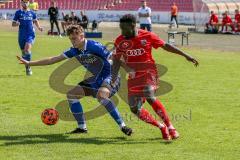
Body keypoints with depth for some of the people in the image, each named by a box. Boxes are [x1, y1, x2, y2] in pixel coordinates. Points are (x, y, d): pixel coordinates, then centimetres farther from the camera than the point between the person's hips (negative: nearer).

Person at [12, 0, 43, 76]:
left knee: (27, 49, -21)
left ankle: (28, 66, -11)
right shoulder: (18, 13, 3)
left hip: (30, 35, -1)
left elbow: (35, 21, 23)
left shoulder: (31, 13, 7)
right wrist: (16, 24, -19)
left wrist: (39, 27, 5)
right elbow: (13, 24, 4)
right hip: (21, 35, 1)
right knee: (23, 52, 8)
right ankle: (27, 68, 26)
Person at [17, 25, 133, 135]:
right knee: (71, 94, 4)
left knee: (101, 95, -38)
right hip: (93, 82, 9)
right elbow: (53, 60, 7)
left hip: (108, 78, -9)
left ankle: (123, 126, -33)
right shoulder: (74, 51, 3)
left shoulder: (94, 46, -20)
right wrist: (29, 63, 7)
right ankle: (82, 127, 11)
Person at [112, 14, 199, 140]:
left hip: (148, 72, -4)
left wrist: (186, 56, 3)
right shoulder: (120, 41, 0)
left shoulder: (147, 36, -7)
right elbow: (117, 59, 6)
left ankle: (170, 127, -15)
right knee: (135, 109, -4)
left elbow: (165, 46, 2)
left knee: (149, 97, -29)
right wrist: (114, 77, -8)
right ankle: (161, 127, 15)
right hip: (134, 76, 4)